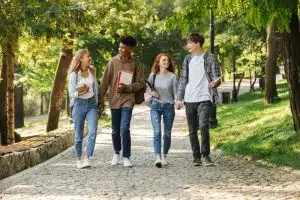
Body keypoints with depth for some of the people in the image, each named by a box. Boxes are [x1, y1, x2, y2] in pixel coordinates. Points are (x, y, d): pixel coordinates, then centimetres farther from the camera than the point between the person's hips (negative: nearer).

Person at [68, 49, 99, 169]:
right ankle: (78, 160, 19)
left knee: (92, 132, -15)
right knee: (79, 135, 4)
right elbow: (71, 93, -6)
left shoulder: (92, 71, 4)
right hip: (79, 104, -2)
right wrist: (80, 93, -25)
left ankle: (88, 159, -15)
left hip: (92, 104, 2)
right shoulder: (74, 74, -7)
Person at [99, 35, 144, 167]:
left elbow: (140, 83, 0)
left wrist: (127, 87, -15)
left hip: (127, 100, -2)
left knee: (124, 129, -15)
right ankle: (116, 153, 33)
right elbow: (104, 82, 2)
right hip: (114, 100, 2)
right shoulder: (113, 62, 0)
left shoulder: (136, 64, -2)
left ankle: (126, 157, -4)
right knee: (115, 130, 10)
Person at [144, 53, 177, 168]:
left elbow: (175, 92, 0)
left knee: (167, 133, 7)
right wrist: (151, 93, -8)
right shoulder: (153, 75, 6)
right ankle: (157, 158, -21)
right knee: (157, 132, -14)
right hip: (155, 106, 0)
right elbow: (147, 90, 14)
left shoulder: (172, 76, 1)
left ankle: (164, 156, 24)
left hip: (168, 106, 0)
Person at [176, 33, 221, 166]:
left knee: (203, 125, -21)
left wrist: (215, 82, -25)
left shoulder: (209, 58, 0)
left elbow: (216, 77, -1)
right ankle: (196, 157, 16)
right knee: (192, 130, 6)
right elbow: (183, 79, 14)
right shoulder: (188, 59, 12)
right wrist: (179, 98, 8)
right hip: (189, 100, 4)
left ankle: (206, 155, -10)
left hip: (204, 98, -4)